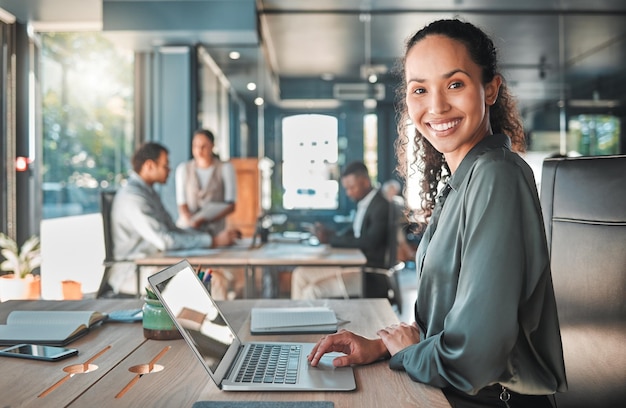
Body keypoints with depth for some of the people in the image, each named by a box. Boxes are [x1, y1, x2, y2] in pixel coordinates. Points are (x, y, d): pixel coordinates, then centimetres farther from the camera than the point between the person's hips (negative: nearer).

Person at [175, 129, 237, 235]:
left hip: (213, 230, -1)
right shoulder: (183, 169, 10)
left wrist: (204, 221, -16)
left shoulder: (225, 168, 3)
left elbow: (230, 205, -4)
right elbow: (182, 204, 5)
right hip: (186, 227, 2)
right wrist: (192, 222, -17)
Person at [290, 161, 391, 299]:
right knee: (300, 274, 2)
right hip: (354, 264, 9)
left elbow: (369, 243, -26)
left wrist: (331, 239, -23)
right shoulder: (363, 204, 11)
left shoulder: (381, 206, -16)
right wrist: (329, 234, -6)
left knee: (312, 290, -20)